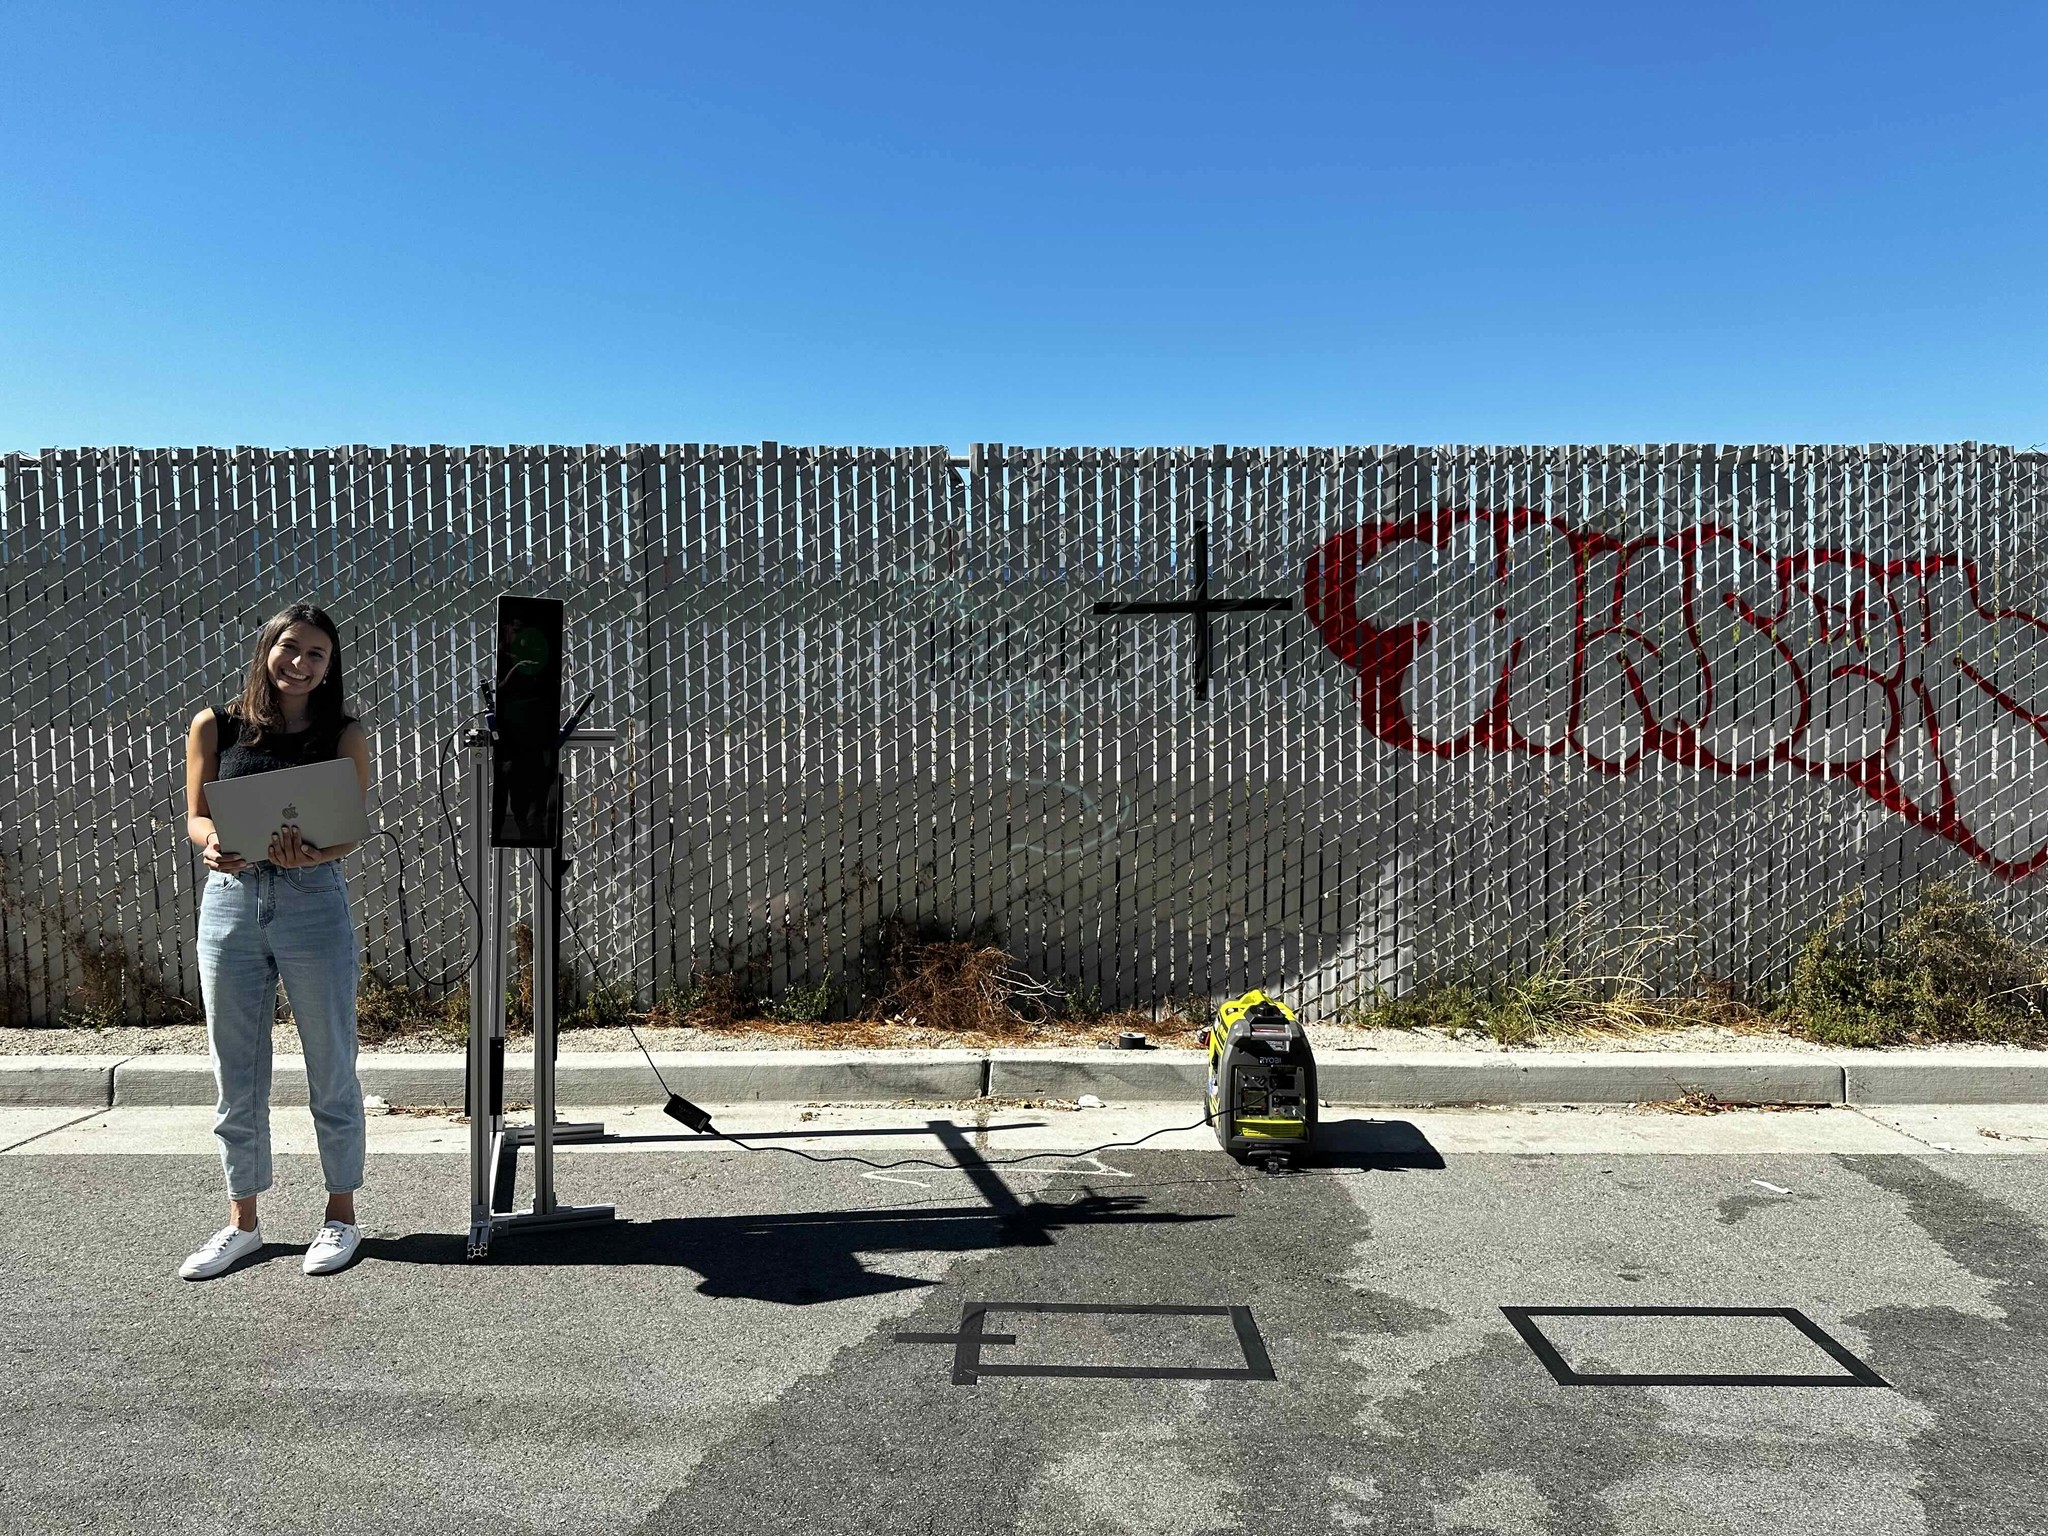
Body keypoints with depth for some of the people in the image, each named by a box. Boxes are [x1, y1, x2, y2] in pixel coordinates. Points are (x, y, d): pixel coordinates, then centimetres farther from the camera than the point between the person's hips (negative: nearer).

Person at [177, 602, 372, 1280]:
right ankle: (242, 1222, 25)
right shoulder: (214, 727, 5)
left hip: (313, 901, -2)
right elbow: (197, 817, 6)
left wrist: (308, 855, -24)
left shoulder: (344, 735, 1)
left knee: (331, 1069, 5)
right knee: (236, 1076, 10)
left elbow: (352, 829, -3)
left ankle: (341, 1215, 20)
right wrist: (214, 844, -17)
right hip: (229, 900, 2)